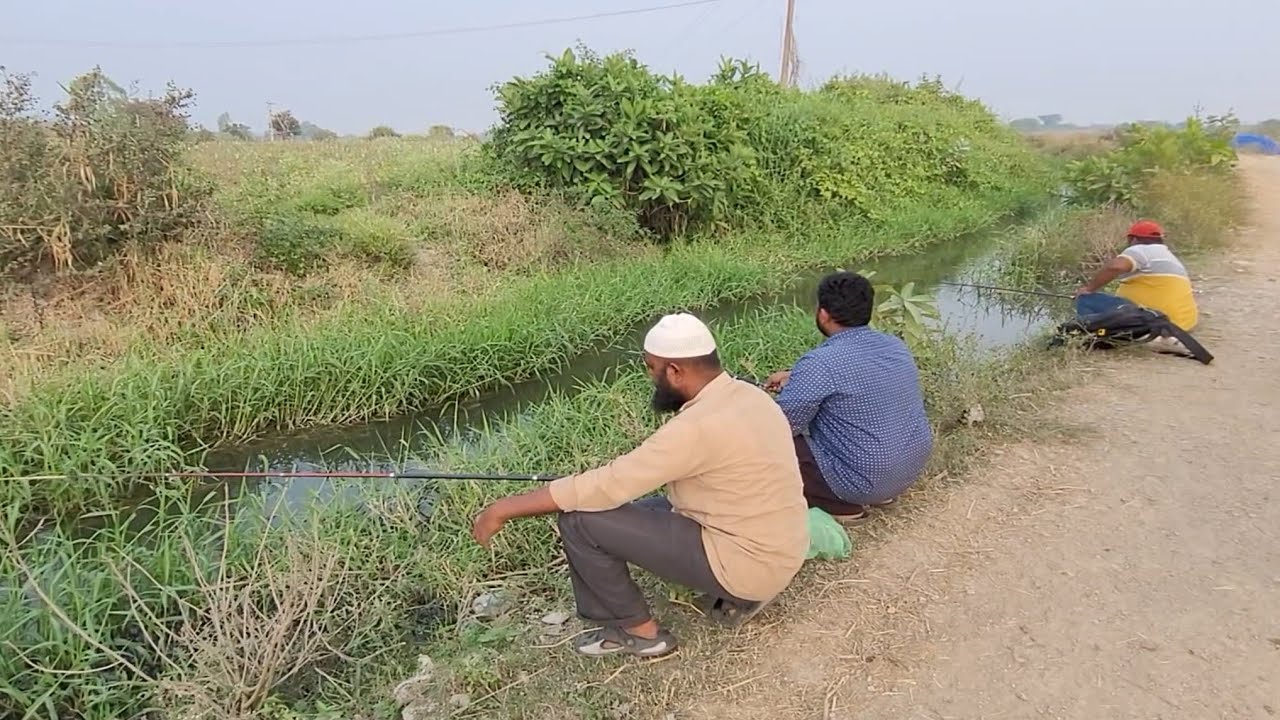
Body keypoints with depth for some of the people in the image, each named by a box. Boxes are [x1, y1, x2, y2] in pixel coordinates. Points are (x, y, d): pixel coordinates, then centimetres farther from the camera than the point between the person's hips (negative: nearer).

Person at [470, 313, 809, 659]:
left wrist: (505, 508, -15)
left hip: (746, 563, -9)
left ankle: (639, 630, 8)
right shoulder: (747, 395, 2)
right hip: (777, 553, 9)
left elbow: (606, 486, -23)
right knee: (643, 510, 23)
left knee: (579, 520, -12)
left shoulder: (698, 426, -26)